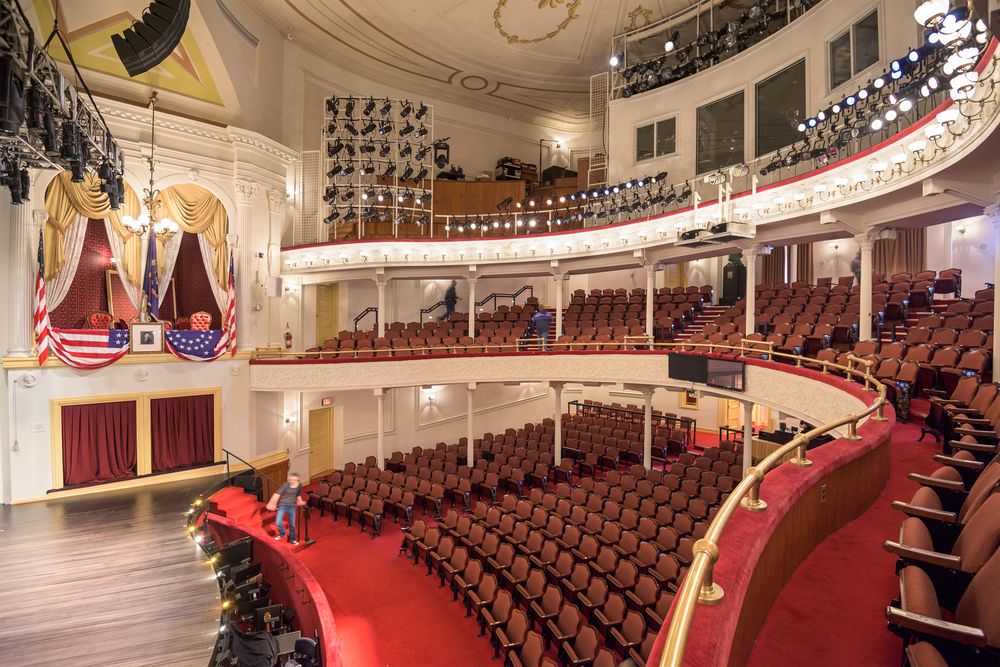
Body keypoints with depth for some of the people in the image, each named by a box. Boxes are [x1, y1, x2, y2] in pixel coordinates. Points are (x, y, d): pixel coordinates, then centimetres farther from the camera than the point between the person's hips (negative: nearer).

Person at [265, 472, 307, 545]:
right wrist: (272, 503, -16)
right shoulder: (286, 485, -20)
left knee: (292, 524, 7)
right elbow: (277, 493, -17)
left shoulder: (299, 485, -7)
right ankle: (282, 534, 27)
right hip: (283, 505, -2)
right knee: (278, 522, -4)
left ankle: (292, 539, 26)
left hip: (292, 506, 3)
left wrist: (300, 501, 23)